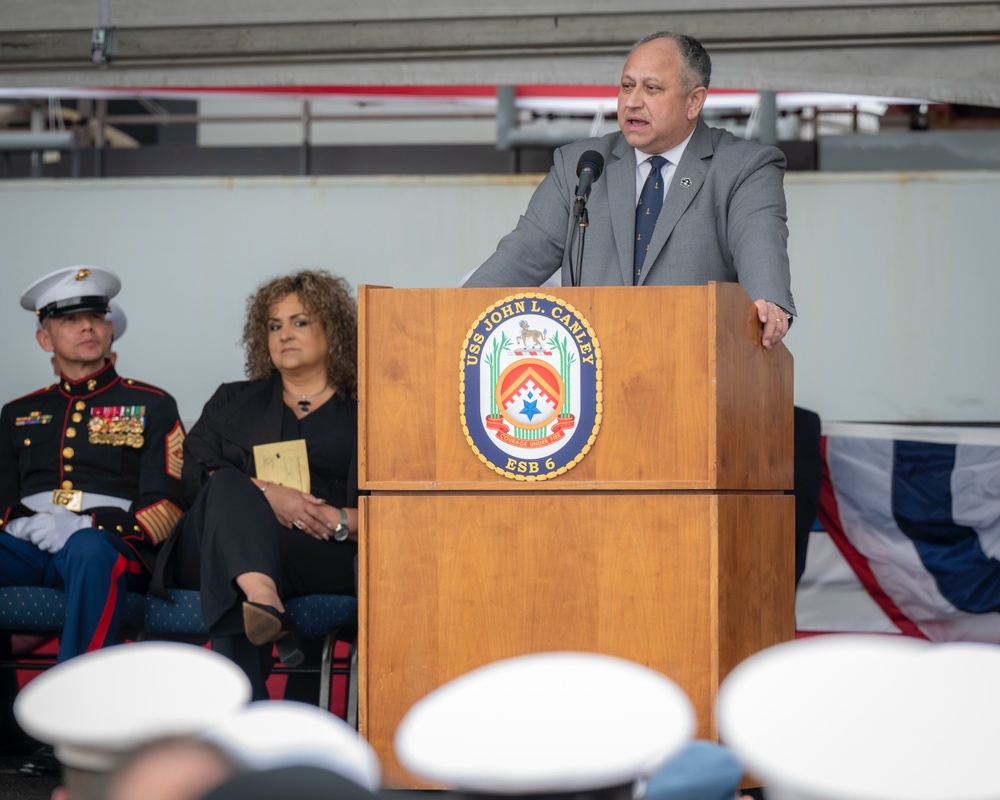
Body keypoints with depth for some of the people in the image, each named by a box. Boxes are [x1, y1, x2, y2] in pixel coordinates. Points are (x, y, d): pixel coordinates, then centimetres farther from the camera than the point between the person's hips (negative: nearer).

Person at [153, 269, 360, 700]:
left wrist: (339, 520, -15)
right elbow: (198, 474, 9)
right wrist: (266, 494, -10)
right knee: (228, 488, -36)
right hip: (210, 546, 1)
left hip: (323, 555, -1)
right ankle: (261, 599, -61)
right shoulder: (234, 402, 28)